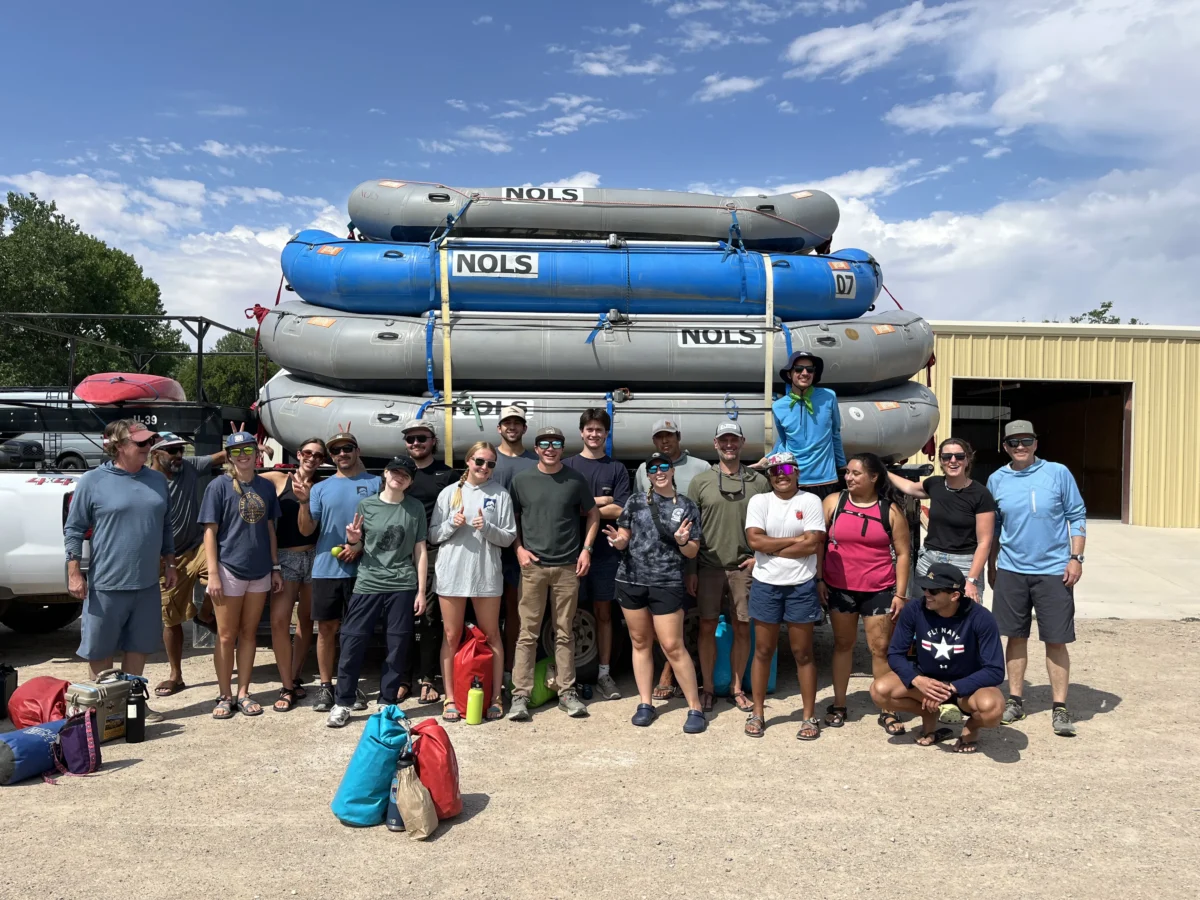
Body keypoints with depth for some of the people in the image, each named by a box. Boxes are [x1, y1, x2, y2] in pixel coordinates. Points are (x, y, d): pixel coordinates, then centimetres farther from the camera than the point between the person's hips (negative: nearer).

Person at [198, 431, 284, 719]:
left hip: (260, 571, 4)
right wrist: (213, 574, -12)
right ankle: (224, 696, 16)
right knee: (226, 636, 5)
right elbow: (210, 531, -6)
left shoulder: (266, 487, 7)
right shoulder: (219, 486, -4)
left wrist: (275, 568, 8)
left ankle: (243, 694, 20)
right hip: (229, 569, -4)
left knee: (249, 634, 11)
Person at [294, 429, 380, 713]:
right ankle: (325, 686, 16)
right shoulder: (321, 488, 10)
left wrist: (360, 546, -14)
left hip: (360, 569, -2)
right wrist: (303, 501, -13)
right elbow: (306, 530, 4)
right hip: (326, 569, 2)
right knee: (327, 628, 6)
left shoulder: (374, 483, 2)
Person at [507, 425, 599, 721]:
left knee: (565, 633, 9)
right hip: (533, 566, -1)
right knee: (528, 633, 1)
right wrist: (519, 549, -3)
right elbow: (511, 518, 10)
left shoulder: (575, 480, 3)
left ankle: (567, 693, 17)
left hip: (568, 567, 1)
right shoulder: (521, 480, 3)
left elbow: (593, 514, 11)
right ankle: (520, 694, 7)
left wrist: (586, 549, 1)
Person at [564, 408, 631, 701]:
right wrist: (597, 501, -10)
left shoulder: (617, 469, 6)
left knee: (603, 612, 9)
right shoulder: (567, 465, 6)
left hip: (605, 551, 1)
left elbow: (620, 511, -5)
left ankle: (604, 673, 17)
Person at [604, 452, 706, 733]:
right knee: (640, 643, 10)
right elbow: (623, 540, 6)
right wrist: (617, 540, -16)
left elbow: (693, 553, 4)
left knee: (673, 646, -3)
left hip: (667, 584, -2)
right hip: (631, 580, 3)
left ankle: (695, 708, 9)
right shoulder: (636, 501, 5)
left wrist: (682, 541, -17)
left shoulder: (687, 507, 2)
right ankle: (645, 704, 23)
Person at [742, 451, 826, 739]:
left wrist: (771, 548, -12)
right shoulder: (759, 501, 0)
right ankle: (757, 713, 22)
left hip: (801, 586, -1)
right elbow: (754, 540, -12)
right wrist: (795, 539, -13)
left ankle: (810, 717, 20)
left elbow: (813, 544, -13)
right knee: (763, 651, 11)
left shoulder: (810, 501, -3)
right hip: (765, 586, 1)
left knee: (802, 653, 8)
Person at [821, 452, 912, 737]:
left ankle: (888, 712, 13)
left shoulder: (890, 510, -2)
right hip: (840, 588, 1)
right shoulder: (833, 502, 0)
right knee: (843, 644, 12)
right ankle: (838, 705, 22)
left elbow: (903, 553, 0)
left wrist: (901, 594, -5)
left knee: (881, 648, 3)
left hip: (879, 590, -1)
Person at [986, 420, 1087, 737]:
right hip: (1011, 571, 3)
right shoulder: (997, 480, 4)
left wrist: (1076, 558, -7)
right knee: (1015, 637, 10)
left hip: (1053, 571, -2)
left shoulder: (1058, 473, -4)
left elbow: (1077, 517, 0)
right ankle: (1015, 701, 21)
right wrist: (991, 566, 12)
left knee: (1056, 641, 2)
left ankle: (1059, 707, 12)